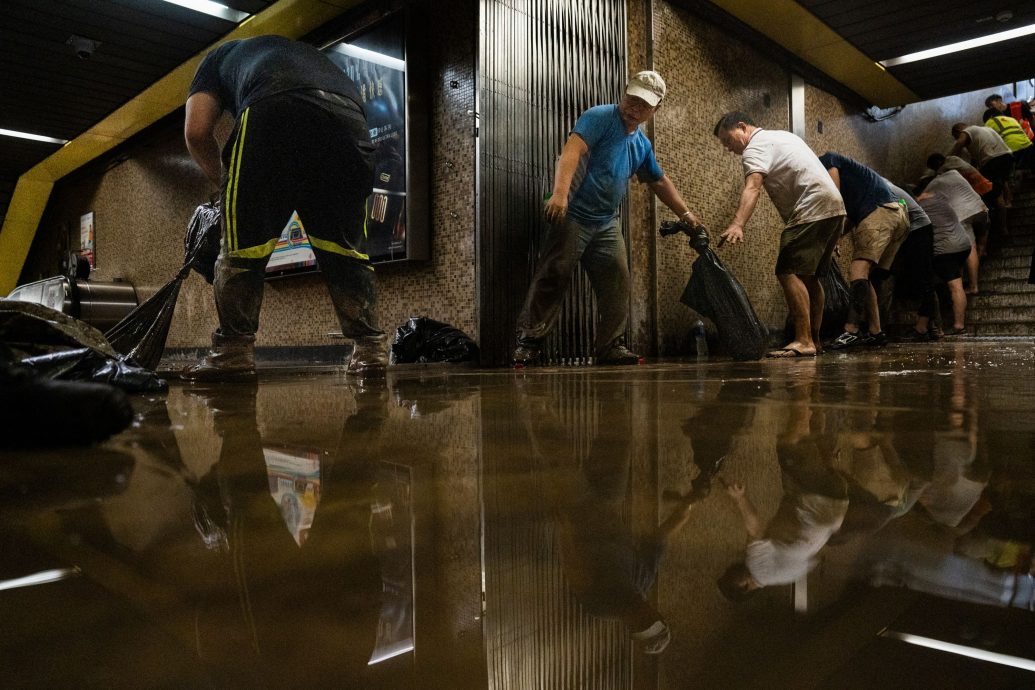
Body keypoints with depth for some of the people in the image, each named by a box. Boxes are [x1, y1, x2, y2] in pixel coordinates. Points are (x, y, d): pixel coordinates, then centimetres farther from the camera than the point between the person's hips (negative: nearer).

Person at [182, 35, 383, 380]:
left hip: (277, 114, -4)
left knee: (243, 244, 6)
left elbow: (196, 132, 16)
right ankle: (371, 348, 9)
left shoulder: (218, 58, 34)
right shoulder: (305, 52, 46)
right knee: (344, 247, 12)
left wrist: (223, 181, 33)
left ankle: (234, 349, 5)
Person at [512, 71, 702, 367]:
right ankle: (528, 342, -3)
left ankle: (610, 346, 10)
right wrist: (560, 192, -39)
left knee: (617, 283, 2)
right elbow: (572, 150, -23)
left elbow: (659, 181, 31)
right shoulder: (599, 117, -7)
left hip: (607, 223, 8)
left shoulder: (642, 144, 17)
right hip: (573, 214, -7)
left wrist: (685, 213, 34)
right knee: (553, 276, -9)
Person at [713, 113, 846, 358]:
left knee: (788, 272, -15)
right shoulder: (779, 136, 26)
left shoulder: (756, 146, -5)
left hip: (813, 210, -10)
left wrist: (737, 225, -39)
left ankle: (803, 341, -19)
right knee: (809, 276, 13)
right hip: (835, 208, 10)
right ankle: (814, 341, 17)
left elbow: (752, 188, -25)